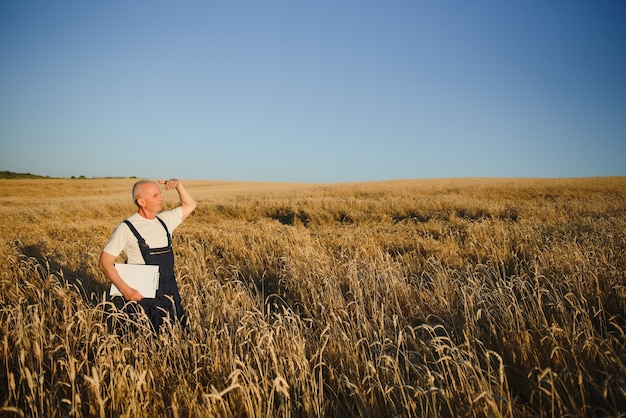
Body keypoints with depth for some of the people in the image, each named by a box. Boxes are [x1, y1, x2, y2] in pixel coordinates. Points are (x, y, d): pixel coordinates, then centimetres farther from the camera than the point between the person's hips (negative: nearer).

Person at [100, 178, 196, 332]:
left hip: (170, 296, 5)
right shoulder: (126, 228, -10)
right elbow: (105, 262, -11)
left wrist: (178, 184, 2)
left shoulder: (165, 220, 6)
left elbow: (190, 205, 19)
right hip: (142, 296, -5)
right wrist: (125, 289, -21)